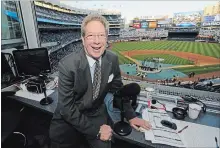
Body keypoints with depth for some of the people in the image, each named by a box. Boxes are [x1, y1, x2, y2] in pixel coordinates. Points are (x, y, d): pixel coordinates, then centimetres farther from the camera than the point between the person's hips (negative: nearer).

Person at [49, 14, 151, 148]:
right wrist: (95, 129, -20)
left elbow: (117, 89, 2)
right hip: (69, 117, -1)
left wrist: (130, 116, -2)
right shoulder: (67, 65, -24)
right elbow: (67, 108, -19)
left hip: (97, 114, 2)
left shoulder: (113, 59, -12)